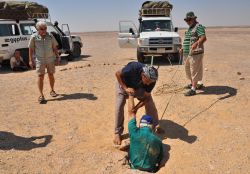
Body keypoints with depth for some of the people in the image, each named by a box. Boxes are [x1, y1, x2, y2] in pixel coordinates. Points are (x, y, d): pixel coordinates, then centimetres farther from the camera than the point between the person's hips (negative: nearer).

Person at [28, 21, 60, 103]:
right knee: (40, 76, -6)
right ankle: (41, 95, -1)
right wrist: (30, 60, -3)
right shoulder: (34, 37, -4)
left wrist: (58, 58, 2)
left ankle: (52, 90, 30)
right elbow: (31, 49, 1)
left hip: (51, 59, 2)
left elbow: (55, 48, 5)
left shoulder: (50, 36, -1)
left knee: (51, 75, 10)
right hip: (40, 60, -2)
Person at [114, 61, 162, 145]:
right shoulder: (133, 68, -42)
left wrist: (136, 108, -32)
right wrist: (125, 88, -34)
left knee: (150, 103, -6)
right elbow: (117, 74, -27)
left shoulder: (151, 80, -30)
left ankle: (156, 126, 16)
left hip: (139, 87, 3)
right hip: (124, 84, -3)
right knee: (119, 106, -14)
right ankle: (117, 133, -1)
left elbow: (146, 97, -21)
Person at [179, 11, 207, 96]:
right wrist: (183, 48, 22)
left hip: (195, 53, -10)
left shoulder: (198, 26, -9)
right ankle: (192, 84, 36)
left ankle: (193, 89, -4)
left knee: (194, 71, -7)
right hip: (187, 53, 10)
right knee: (188, 70, 18)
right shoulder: (189, 28, 20)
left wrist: (196, 43, -42)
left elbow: (204, 38, -25)